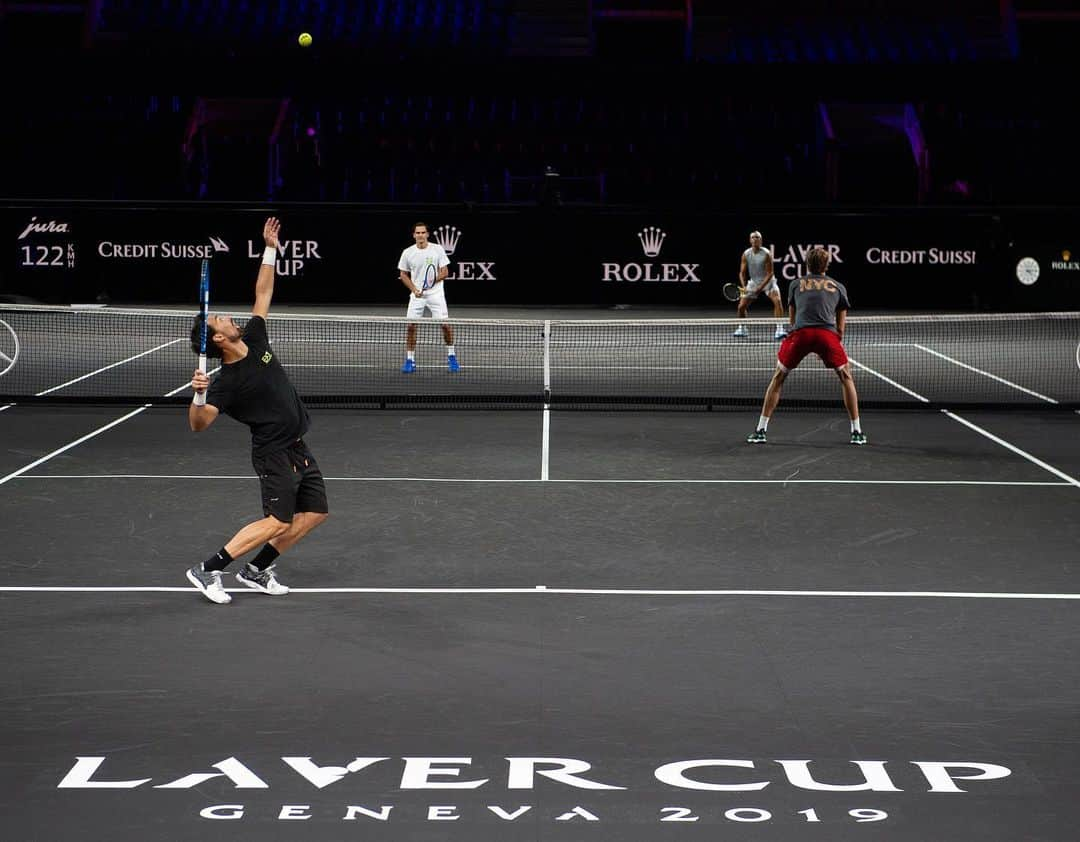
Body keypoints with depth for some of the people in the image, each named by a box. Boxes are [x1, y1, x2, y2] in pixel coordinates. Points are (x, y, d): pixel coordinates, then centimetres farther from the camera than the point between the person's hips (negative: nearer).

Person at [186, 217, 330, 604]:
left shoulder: (255, 339, 0)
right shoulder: (226, 383, -20)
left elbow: (263, 292, 8)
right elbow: (198, 423, -27)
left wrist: (270, 249, 4)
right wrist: (198, 396, -46)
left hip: (298, 448, 8)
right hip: (274, 453, -8)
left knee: (314, 513, 8)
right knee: (277, 521, -14)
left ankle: (257, 569, 13)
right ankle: (208, 570, -9)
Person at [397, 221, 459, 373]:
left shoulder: (437, 249, -4)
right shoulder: (407, 253, -1)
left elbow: (444, 272, -1)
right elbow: (403, 274, 9)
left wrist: (433, 280, -20)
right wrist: (414, 289, -5)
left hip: (435, 293, -1)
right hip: (417, 295, 1)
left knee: (445, 324, -5)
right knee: (411, 326, -6)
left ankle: (451, 356, 15)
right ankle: (410, 360, 4)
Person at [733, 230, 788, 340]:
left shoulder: (766, 254, -19)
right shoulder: (746, 254, -10)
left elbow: (769, 274, -18)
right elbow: (742, 273, -4)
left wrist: (761, 287, -26)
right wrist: (744, 287, -20)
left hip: (768, 281, -3)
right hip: (753, 282, 3)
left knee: (777, 301, -28)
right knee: (741, 306, 0)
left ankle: (780, 329, -27)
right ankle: (742, 329, 26)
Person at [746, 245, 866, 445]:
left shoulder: (795, 284, 27)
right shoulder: (838, 287, 25)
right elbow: (840, 328, 24)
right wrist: (838, 344, 39)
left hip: (800, 332, 0)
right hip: (828, 332, 0)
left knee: (778, 378, 18)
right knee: (846, 377, 20)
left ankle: (760, 430, 15)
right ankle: (857, 431, 16)